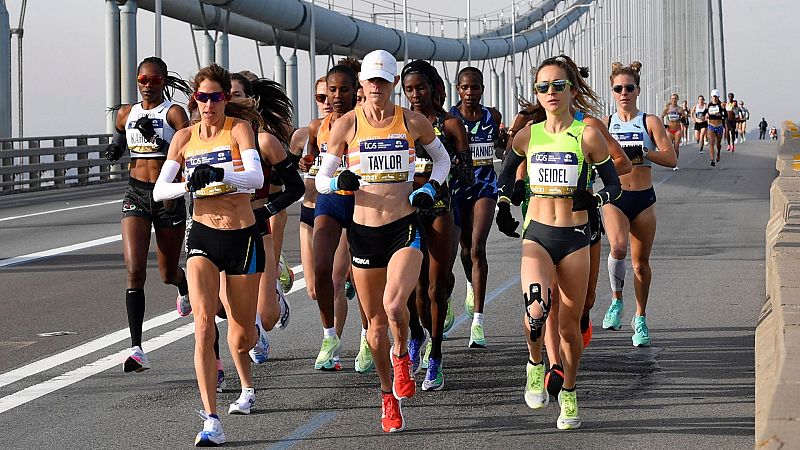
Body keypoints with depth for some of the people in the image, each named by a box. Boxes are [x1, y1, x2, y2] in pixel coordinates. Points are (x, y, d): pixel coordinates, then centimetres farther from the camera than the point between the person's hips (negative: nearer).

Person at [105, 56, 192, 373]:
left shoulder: (174, 113, -6)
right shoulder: (126, 114, 8)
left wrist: (155, 137, -26)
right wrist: (114, 150, 4)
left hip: (168, 196, -2)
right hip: (136, 194, 2)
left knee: (168, 273, 12)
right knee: (135, 270, -15)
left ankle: (184, 288, 54)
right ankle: (136, 349, -17)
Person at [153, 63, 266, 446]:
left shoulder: (240, 128, -6)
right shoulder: (185, 137, 5)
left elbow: (256, 177, -22)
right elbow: (159, 190, -1)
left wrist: (219, 174, -39)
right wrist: (190, 184, -20)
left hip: (243, 237, -2)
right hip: (203, 237, 2)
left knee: (242, 334, 8)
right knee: (204, 322, -19)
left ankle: (246, 384, 47)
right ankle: (211, 422, -21)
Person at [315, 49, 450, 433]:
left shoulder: (413, 122, 1)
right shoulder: (346, 125, 0)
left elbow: (442, 158, 19)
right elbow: (321, 180, 5)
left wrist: (431, 187, 1)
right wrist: (340, 182, -17)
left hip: (404, 228, -1)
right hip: (363, 231, 1)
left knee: (394, 304, -25)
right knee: (375, 322, 7)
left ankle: (402, 357, 7)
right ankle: (389, 398, 25)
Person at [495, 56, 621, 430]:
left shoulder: (587, 135, -4)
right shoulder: (527, 136, 4)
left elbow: (614, 184, 0)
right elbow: (507, 172, 25)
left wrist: (595, 198, -19)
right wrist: (503, 205, 16)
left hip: (575, 237, -1)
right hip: (536, 234, 1)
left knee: (569, 324, 5)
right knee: (536, 309, -25)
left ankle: (569, 395, 27)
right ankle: (535, 364, 5)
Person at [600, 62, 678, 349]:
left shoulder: (650, 122, 2)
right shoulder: (605, 124, 5)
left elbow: (671, 159, -6)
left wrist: (642, 153, -19)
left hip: (643, 199, 1)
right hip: (614, 197, -1)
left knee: (641, 262, 6)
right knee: (618, 247, -27)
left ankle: (640, 318, 22)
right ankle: (616, 300, -3)